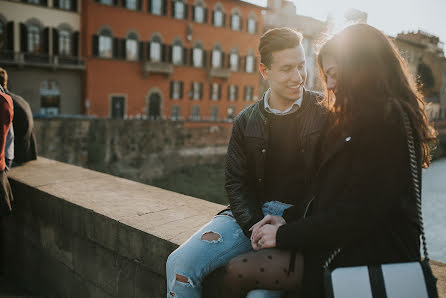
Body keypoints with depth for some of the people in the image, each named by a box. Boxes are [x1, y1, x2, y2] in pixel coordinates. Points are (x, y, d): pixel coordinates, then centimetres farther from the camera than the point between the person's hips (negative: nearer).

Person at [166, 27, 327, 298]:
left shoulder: (325, 114, -1)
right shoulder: (247, 121, 7)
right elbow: (236, 182, 8)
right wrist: (256, 229, -9)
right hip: (254, 213, 3)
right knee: (180, 264, -15)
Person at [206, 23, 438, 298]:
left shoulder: (386, 123, -15)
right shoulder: (359, 119, 17)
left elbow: (357, 215, -20)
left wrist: (285, 235, -12)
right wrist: (288, 218, 3)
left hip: (369, 254, -9)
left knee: (235, 273, -16)